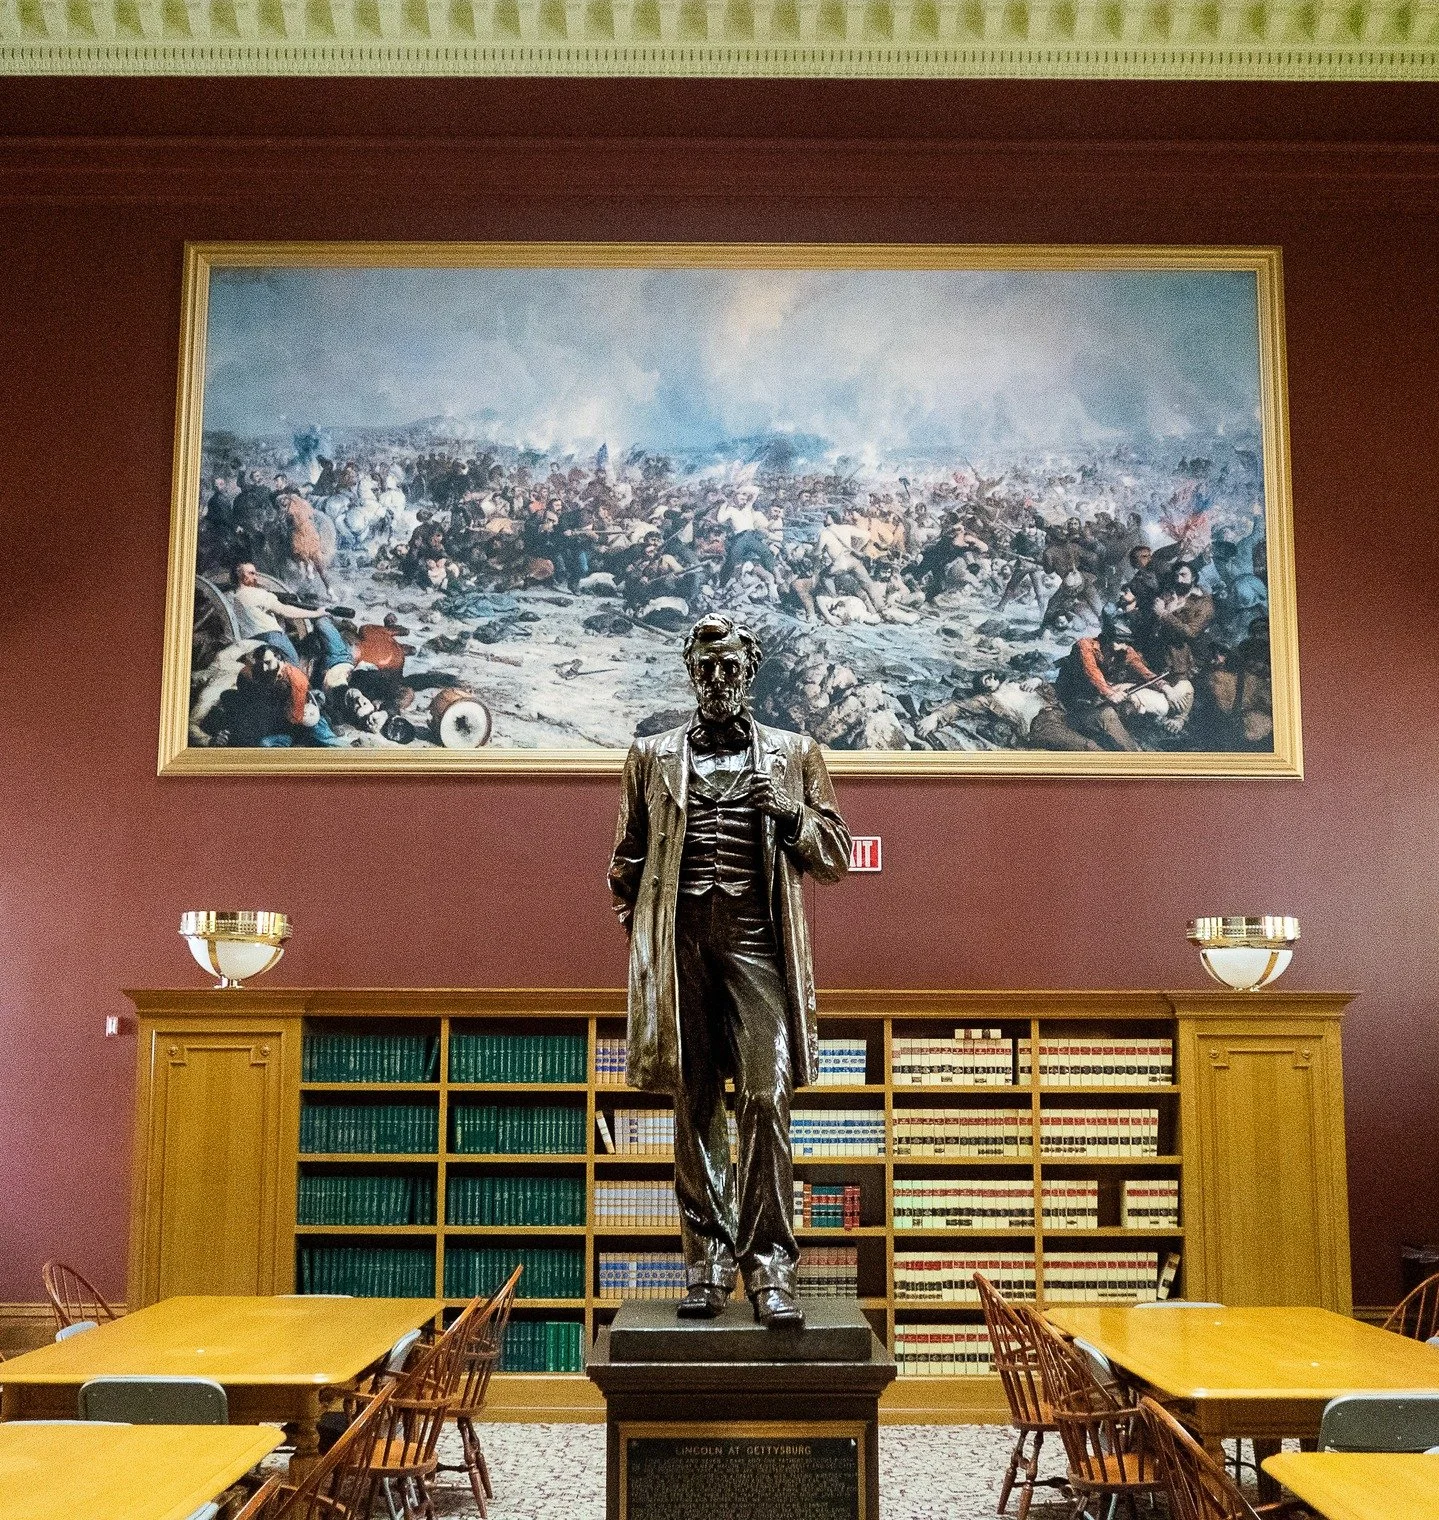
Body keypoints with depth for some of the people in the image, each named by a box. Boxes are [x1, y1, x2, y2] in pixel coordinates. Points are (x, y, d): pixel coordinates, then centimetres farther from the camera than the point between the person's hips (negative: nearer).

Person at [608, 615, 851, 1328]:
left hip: (758, 942, -1)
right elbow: (627, 861, 22)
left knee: (766, 1098, -10)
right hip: (681, 944, 1)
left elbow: (835, 859, 13)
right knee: (695, 1106, 4)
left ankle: (769, 1265, -3)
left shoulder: (794, 755, 14)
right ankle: (706, 1262, 11)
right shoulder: (652, 755, 17)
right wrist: (638, 926, 9)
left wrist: (790, 816, -5)